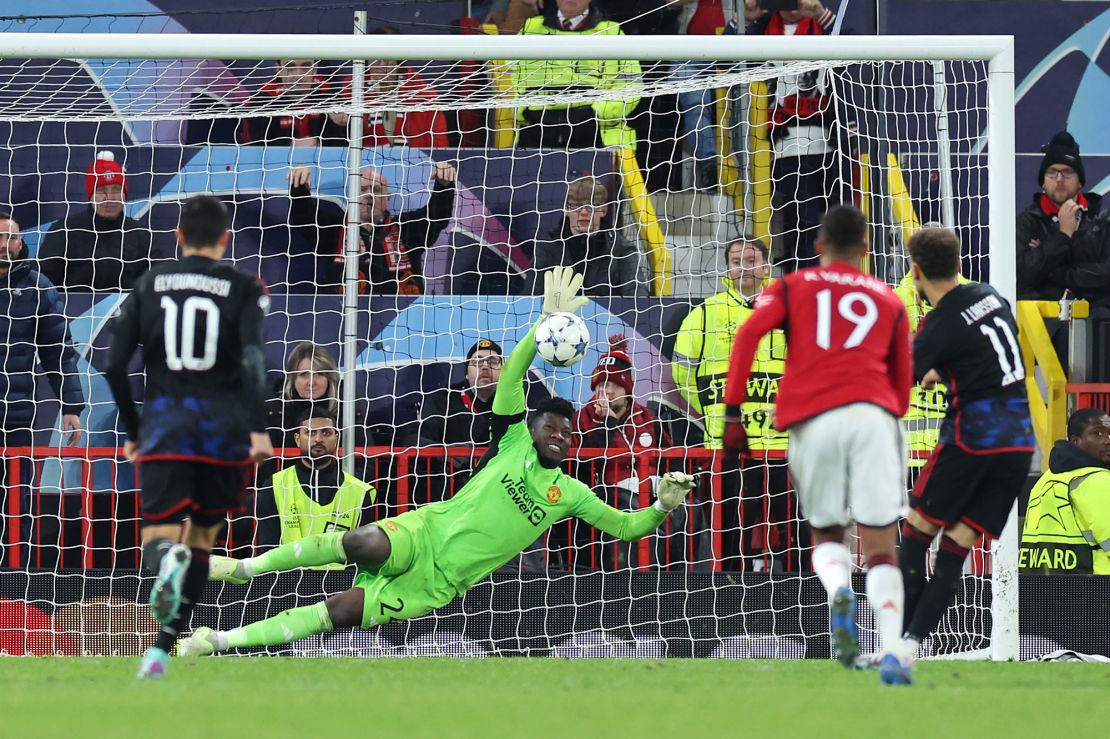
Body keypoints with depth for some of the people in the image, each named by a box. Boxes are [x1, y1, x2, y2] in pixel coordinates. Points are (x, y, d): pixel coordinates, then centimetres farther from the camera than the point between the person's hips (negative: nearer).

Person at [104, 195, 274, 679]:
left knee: (159, 534, -4)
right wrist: (258, 428, -18)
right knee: (202, 536, 15)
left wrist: (132, 431, 15)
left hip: (164, 423, 0)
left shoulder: (150, 284, 9)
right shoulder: (244, 288, 3)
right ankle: (163, 648, 8)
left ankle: (167, 560, -44)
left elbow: (114, 365, 5)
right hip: (224, 422, 0)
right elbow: (253, 359, -13)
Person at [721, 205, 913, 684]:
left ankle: (838, 592, -17)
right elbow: (902, 385, 23)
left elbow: (748, 335, 1)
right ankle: (892, 653, -20)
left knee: (826, 535, 17)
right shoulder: (889, 301, 22)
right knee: (881, 543, -2)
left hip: (812, 421, 0)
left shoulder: (792, 288, 18)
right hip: (873, 415, 0)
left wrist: (733, 412, -1)